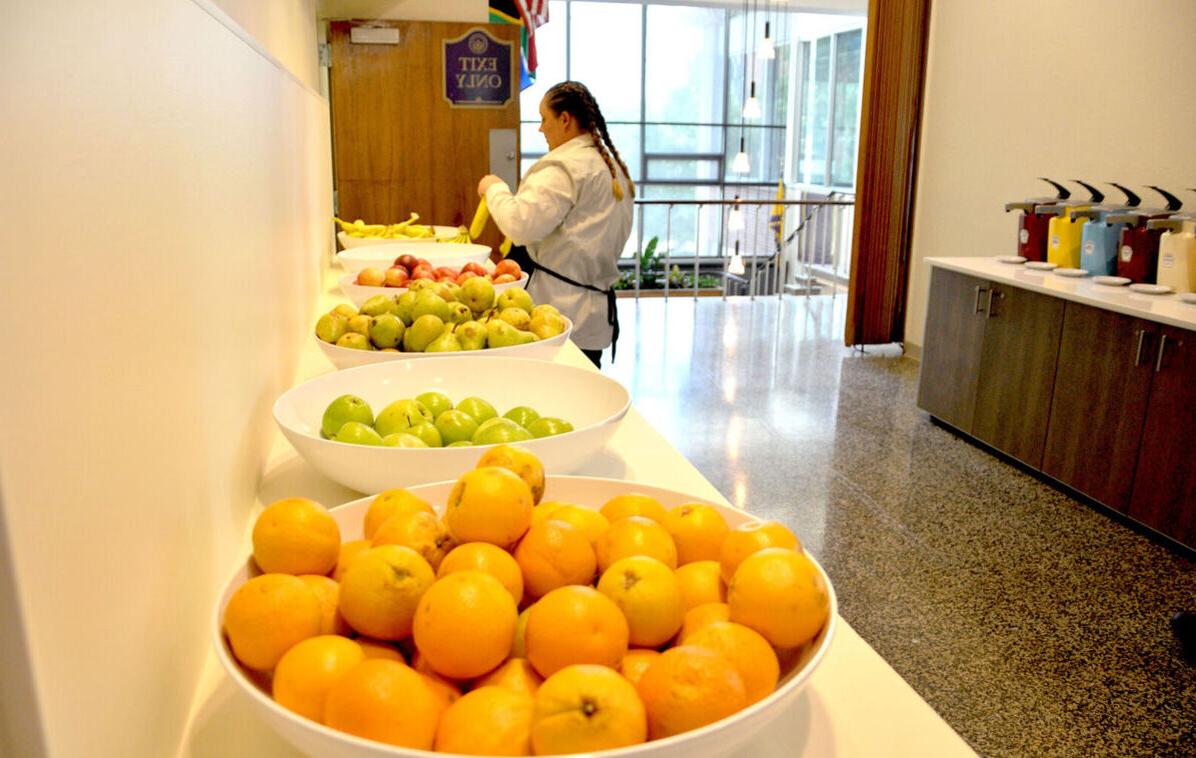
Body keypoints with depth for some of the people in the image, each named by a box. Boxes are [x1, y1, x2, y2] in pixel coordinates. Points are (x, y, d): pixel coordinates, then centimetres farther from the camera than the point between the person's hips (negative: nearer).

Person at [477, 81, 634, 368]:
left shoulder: (566, 167, -12)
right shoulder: (609, 165, 19)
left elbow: (522, 224, -21)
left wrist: (494, 189, -2)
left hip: (564, 307, -10)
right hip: (596, 307, 10)